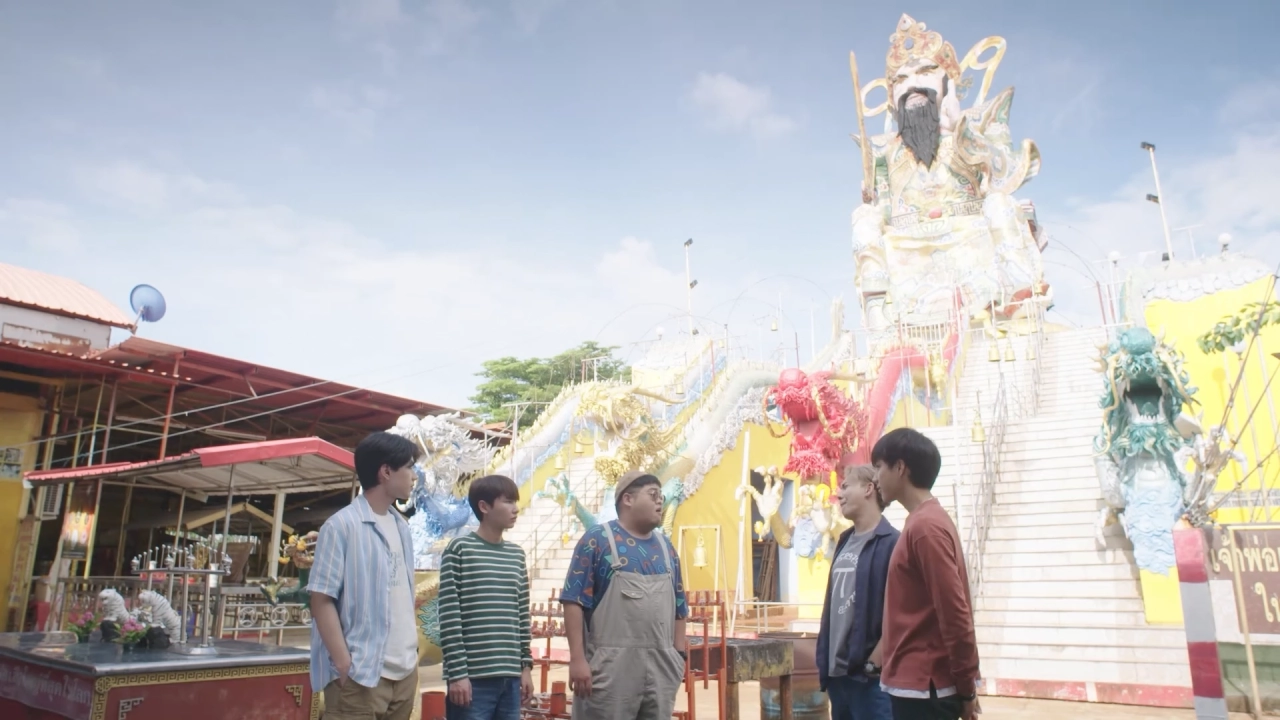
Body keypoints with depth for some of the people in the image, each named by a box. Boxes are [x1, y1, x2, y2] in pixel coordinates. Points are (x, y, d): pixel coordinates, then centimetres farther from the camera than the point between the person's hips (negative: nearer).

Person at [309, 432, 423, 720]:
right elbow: (321, 600, -12)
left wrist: (412, 654, 12)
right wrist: (345, 665, -15)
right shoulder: (343, 525, -10)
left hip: (404, 672, 7)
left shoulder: (401, 528, 11)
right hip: (361, 675, -7)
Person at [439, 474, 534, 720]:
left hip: (510, 676, 6)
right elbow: (449, 616, -9)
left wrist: (526, 666, 12)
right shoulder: (459, 550, -5)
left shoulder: (516, 555, 12)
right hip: (473, 677, -5)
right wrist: (456, 673, -12)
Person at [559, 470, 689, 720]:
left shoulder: (665, 546, 15)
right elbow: (575, 601, -9)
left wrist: (680, 653, 11)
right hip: (611, 664, -6)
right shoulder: (597, 540, -4)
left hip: (660, 666, 6)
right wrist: (578, 658, -15)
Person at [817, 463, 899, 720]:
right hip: (837, 672, 8)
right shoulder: (845, 541, 12)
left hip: (868, 677, -8)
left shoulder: (891, 543, -11)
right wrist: (825, 660, 11)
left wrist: (873, 664, -15)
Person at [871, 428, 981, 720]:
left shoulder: (925, 527, -19)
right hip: (917, 684, 9)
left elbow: (954, 612, -21)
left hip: (922, 687, -9)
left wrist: (965, 688, -14)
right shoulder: (924, 522, 11)